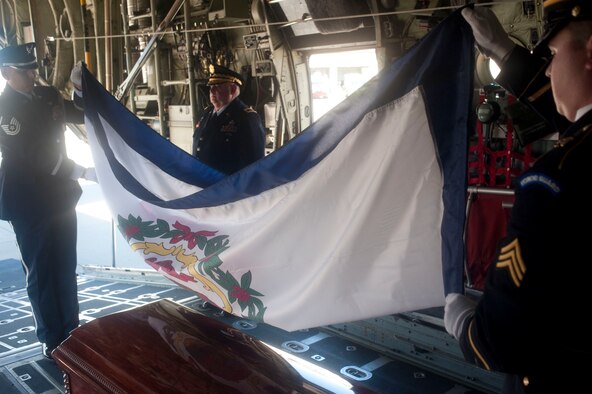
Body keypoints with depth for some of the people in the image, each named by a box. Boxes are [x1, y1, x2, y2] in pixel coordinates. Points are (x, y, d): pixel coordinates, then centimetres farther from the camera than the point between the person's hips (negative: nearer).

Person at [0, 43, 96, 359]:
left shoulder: (48, 96, 4)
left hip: (60, 195, 6)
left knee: (65, 269, 14)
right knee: (40, 272, 5)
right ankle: (52, 340, 19)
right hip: (29, 203, -6)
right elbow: (30, 159, -21)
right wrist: (84, 173, -25)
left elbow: (84, 115, 19)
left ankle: (71, 332, 28)